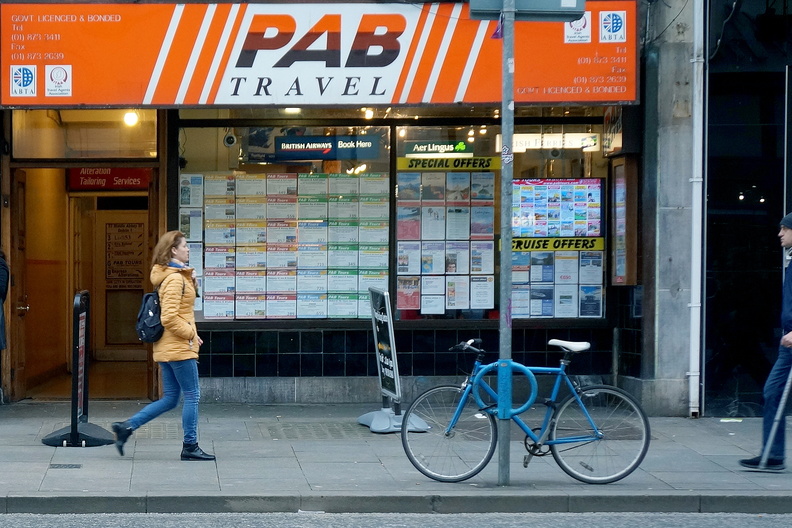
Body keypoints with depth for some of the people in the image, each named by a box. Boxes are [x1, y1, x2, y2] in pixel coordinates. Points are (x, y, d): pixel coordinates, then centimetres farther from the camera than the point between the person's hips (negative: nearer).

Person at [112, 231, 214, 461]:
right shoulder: (175, 279, -16)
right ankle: (190, 446, 5)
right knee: (192, 395, -1)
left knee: (169, 399, 12)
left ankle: (126, 427, 9)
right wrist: (191, 333, -13)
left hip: (167, 348, 10)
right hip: (179, 348, -10)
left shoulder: (177, 277, 15)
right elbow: (169, 318, -22)